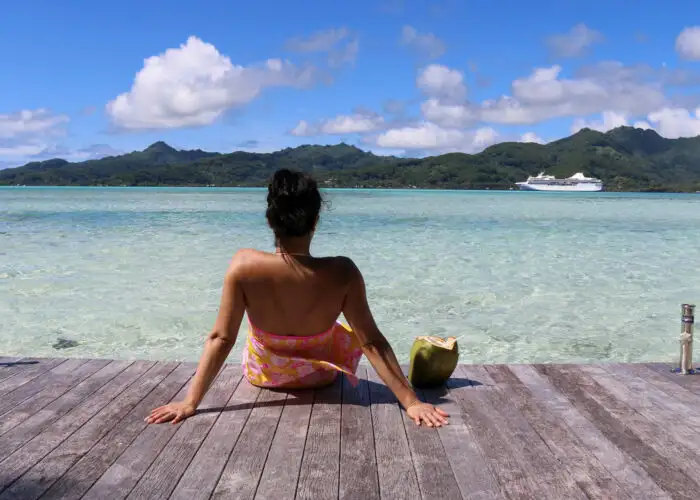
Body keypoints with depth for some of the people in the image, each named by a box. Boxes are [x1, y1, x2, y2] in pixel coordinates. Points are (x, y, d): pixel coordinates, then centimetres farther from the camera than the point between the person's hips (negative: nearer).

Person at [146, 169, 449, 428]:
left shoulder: (244, 265, -31)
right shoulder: (342, 273, -31)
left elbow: (220, 339, -27)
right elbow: (372, 343, -27)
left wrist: (190, 402, -19)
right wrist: (411, 402, -20)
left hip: (262, 375, 1)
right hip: (319, 377, -1)